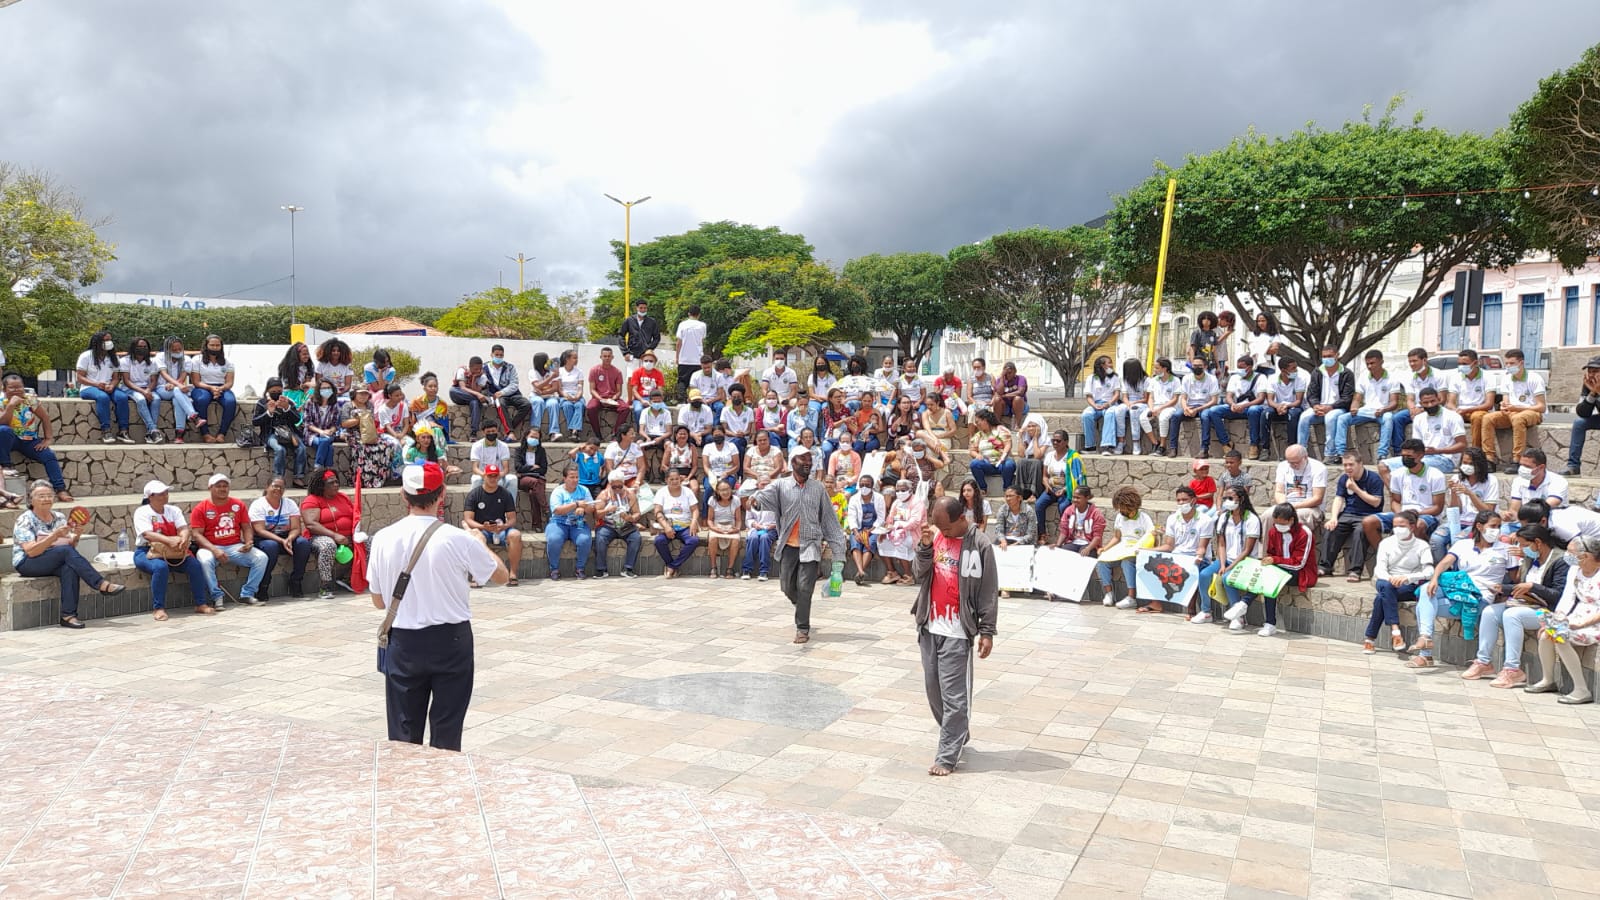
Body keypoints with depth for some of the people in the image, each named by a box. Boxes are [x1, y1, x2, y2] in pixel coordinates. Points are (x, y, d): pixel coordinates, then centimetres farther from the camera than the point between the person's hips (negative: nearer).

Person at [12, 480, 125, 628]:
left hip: (56, 563, 4)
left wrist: (76, 537, -13)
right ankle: (101, 584, -32)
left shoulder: (59, 518, 11)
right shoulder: (25, 520, -5)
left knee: (70, 568, -32)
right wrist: (55, 536, -27)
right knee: (65, 551, -31)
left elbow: (71, 546, 8)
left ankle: (68, 615, -36)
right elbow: (31, 551, -18)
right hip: (27, 564, -4)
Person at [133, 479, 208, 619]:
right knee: (161, 567, -37)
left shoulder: (174, 510, 10)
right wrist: (169, 541, -36)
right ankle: (158, 608, -28)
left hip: (173, 553, 5)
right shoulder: (142, 512, -5)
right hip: (147, 552, -5)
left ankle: (201, 604, -9)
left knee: (195, 564, -19)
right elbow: (147, 534, -21)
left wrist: (184, 539, -29)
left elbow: (184, 528, -4)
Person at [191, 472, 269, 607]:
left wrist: (248, 542, -10)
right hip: (211, 547, -3)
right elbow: (196, 534, -7)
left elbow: (246, 527, 12)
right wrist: (214, 550, -22)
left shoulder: (238, 504, 9)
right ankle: (217, 597, -19)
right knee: (205, 560, -36)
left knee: (261, 557, -18)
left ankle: (247, 594, -8)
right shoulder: (201, 508, -1)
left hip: (235, 546, 3)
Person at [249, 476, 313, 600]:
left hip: (285, 538, 4)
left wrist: (289, 539, -26)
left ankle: (296, 583, -15)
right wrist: (281, 541, -28)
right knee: (271, 545, -38)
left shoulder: (290, 504, 6)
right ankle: (263, 586, -25)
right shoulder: (257, 505, -6)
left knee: (304, 542, -25)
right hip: (263, 540, -4)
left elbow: (296, 528, -3)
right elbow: (260, 531, -16)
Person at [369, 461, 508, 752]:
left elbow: (378, 601, 4)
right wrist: (481, 545, 16)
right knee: (447, 732, 9)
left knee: (403, 737, 11)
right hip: (451, 641, -2)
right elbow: (501, 576, 1)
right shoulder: (458, 539, -15)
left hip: (404, 643, 2)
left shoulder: (383, 539, -7)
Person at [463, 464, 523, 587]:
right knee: (477, 537, -38)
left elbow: (512, 519, 3)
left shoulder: (506, 495, 8)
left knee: (515, 534, -31)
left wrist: (504, 526, -20)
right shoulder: (473, 494, 2)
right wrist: (483, 527, -23)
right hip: (481, 529, -2)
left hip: (501, 530, 2)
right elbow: (468, 519, -4)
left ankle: (512, 574, -27)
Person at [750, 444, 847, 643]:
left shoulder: (819, 488, 3)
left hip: (810, 545, -1)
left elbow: (829, 518, 6)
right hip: (788, 545, 1)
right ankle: (802, 609, 40)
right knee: (787, 587, 10)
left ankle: (803, 629, 2)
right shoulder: (781, 485, 1)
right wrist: (755, 500, -44)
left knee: (804, 587, -9)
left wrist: (837, 546, 5)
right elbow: (766, 494, -20)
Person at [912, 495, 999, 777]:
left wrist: (987, 631, -9)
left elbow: (989, 591, -7)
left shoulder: (979, 544, -9)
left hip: (957, 632, -6)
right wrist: (925, 547, -13)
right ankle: (957, 734, 34)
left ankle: (947, 756, 1)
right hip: (930, 627, 6)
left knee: (954, 695, -4)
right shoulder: (934, 535, 6)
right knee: (933, 689, 14)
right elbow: (920, 575, 3)